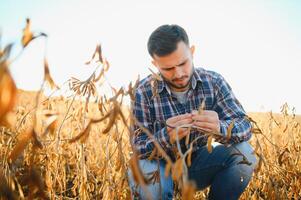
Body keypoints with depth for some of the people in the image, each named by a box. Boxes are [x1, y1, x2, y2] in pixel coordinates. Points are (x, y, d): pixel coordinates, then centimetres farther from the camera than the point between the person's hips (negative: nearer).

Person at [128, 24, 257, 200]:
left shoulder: (214, 82, -10)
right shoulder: (145, 92, -15)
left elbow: (245, 126, -14)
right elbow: (139, 147, -16)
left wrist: (220, 127, -38)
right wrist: (167, 137, -38)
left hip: (199, 162, 3)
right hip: (163, 164, -2)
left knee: (243, 152, -22)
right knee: (145, 176, -35)